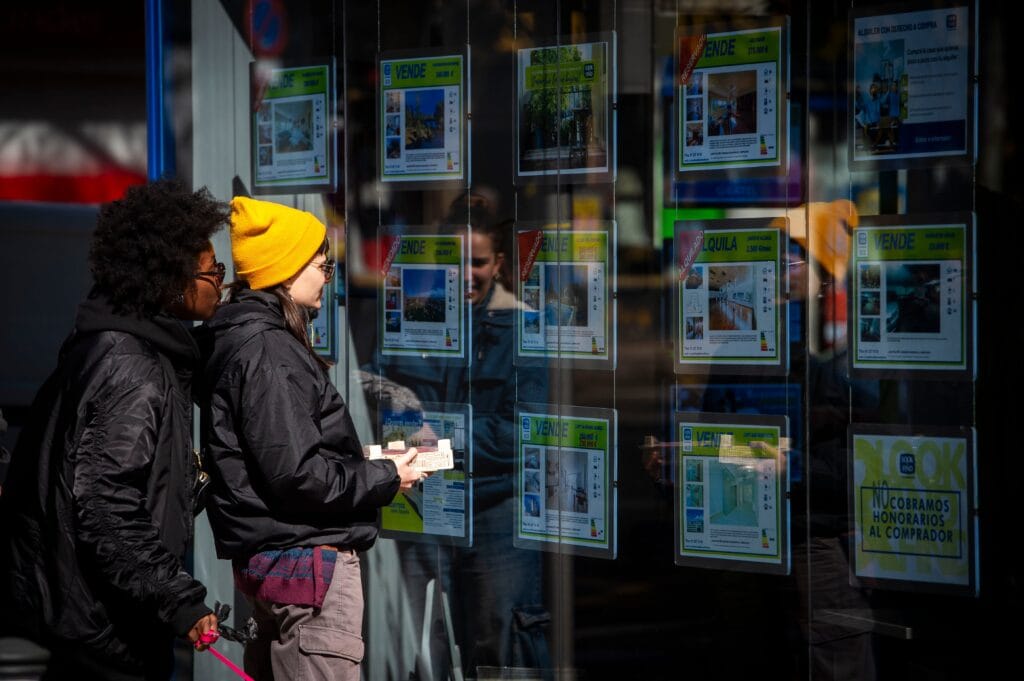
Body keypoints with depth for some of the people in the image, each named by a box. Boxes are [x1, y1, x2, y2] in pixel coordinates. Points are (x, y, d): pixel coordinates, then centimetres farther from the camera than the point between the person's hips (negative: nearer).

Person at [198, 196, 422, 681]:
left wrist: (364, 463, 12)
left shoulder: (246, 340, 13)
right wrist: (386, 479, -10)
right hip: (307, 558, -11)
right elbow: (297, 474, -22)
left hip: (272, 555, 11)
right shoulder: (267, 351, -17)